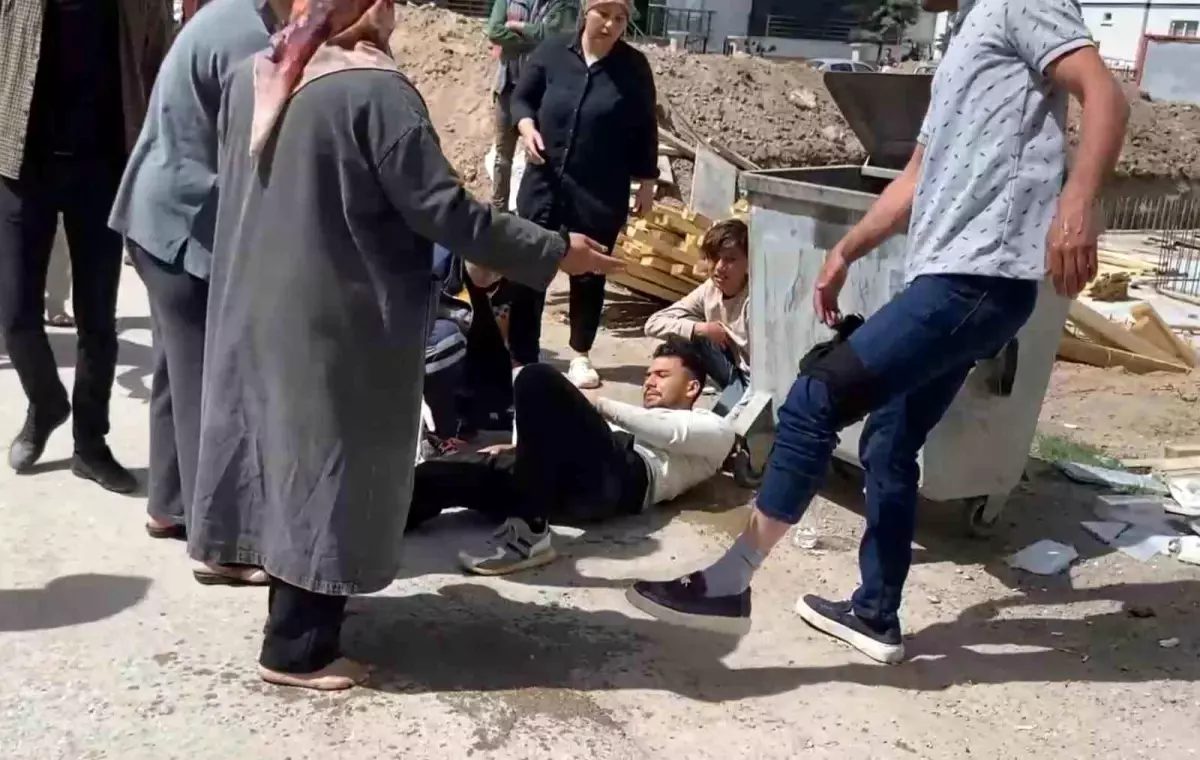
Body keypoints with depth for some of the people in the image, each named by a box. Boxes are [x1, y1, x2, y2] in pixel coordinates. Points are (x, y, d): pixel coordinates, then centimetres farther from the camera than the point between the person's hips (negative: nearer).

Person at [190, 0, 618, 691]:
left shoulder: (250, 76, 5)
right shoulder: (377, 90, -19)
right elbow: (442, 210, -20)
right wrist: (554, 251, -12)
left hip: (257, 307, 8)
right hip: (341, 320, -8)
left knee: (284, 449, 19)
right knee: (333, 467, 3)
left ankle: (297, 600, 35)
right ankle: (298, 647, 12)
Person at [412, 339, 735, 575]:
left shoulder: (716, 430, 28)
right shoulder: (638, 421, 45)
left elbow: (672, 434, 3)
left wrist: (602, 406, 1)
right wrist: (522, 449, 10)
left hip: (622, 474, -6)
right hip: (568, 475, 6)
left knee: (538, 379, -29)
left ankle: (529, 532, -35)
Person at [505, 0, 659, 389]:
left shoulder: (634, 67, -2)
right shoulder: (551, 52, -1)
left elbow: (645, 130, 4)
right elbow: (521, 97, 9)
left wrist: (646, 183, 4)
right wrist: (527, 127, -11)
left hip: (602, 193, -1)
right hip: (544, 182, 1)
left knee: (589, 273, 9)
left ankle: (580, 355, 25)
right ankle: (521, 357, 12)